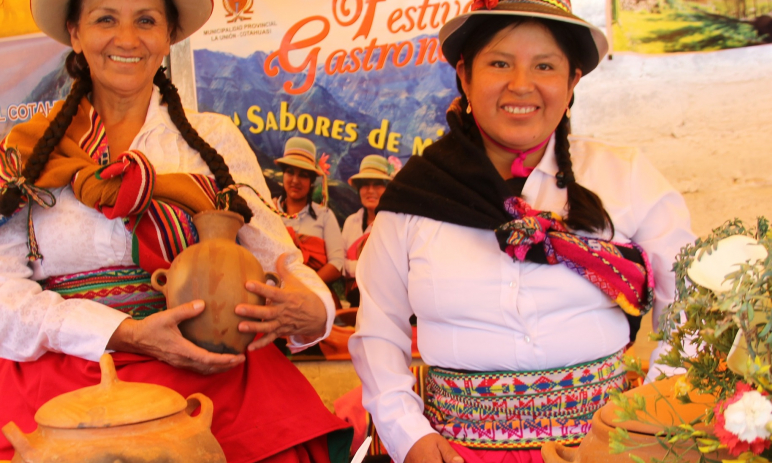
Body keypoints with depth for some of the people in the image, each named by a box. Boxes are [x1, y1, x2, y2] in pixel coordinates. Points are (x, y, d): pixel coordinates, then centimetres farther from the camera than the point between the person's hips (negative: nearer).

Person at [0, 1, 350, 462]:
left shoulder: (215, 138, 10)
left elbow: (273, 254, 3)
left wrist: (311, 312, -20)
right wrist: (127, 334, -16)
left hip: (207, 385, 1)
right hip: (59, 395, -1)